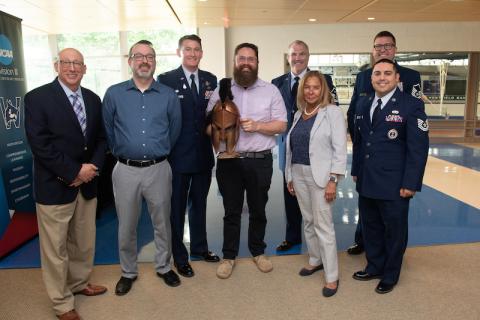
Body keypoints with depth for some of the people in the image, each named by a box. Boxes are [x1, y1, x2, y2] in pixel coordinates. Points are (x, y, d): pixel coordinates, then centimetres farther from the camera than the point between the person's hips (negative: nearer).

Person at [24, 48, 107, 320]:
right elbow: (40, 144, -15)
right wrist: (74, 172, -17)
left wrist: (92, 167, -8)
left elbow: (101, 138, 9)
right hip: (55, 186, -5)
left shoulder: (93, 99, 8)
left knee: (85, 242, 18)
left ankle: (79, 283, 41)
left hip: (87, 184, 5)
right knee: (56, 247, 8)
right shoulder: (37, 98, -8)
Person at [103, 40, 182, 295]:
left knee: (162, 223, 13)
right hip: (126, 170, 0)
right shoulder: (113, 94, 0)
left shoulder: (168, 96, 1)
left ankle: (163, 267, 33)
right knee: (126, 226, 12)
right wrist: (121, 152, 13)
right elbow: (108, 131, 9)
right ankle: (128, 272, 32)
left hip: (159, 169, 0)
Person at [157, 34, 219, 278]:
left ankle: (199, 247, 38)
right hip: (178, 155, -4)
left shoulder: (210, 80, 6)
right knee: (177, 207, 9)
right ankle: (180, 257, 25)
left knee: (199, 203, 19)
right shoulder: (166, 80, -7)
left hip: (204, 153, 5)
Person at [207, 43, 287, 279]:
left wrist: (257, 126, -14)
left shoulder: (270, 91, 4)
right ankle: (228, 256, 25)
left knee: (258, 210, 13)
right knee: (231, 211, 10)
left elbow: (281, 125, 0)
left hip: (260, 161, 0)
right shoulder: (220, 91, 7)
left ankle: (258, 252, 32)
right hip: (229, 160, 1)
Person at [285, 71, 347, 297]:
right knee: (308, 221, 15)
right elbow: (292, 147, 13)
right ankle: (315, 260, 32)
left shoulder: (333, 112, -6)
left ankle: (332, 276, 7)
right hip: (298, 173, 6)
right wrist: (289, 176, 13)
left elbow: (340, 148, -11)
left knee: (323, 225, -4)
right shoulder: (298, 114, 11)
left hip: (320, 175, -6)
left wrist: (333, 180, -17)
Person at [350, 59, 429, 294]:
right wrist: (356, 170, 13)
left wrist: (411, 183, -15)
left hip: (394, 185, -5)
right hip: (366, 183, 5)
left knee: (394, 231, 11)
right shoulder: (363, 104, 8)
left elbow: (419, 148, -12)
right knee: (370, 228, 18)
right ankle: (374, 267, 39)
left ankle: (390, 276, 31)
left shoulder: (412, 105, -9)